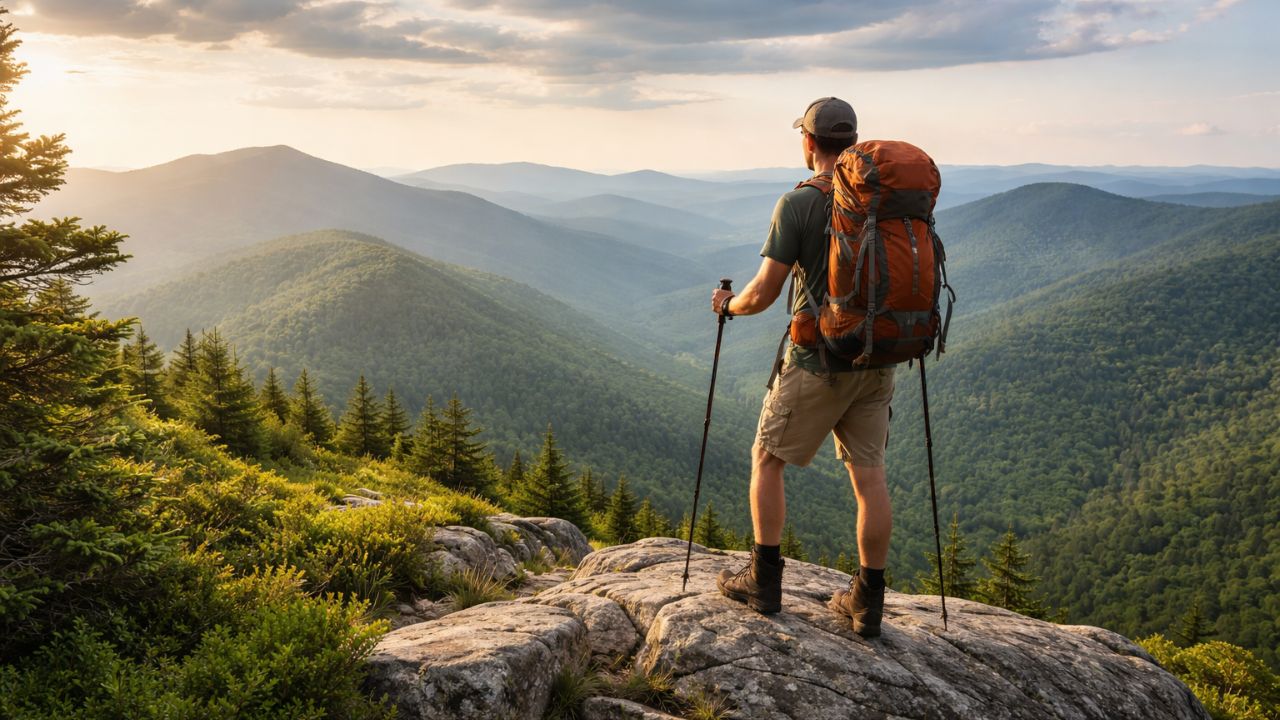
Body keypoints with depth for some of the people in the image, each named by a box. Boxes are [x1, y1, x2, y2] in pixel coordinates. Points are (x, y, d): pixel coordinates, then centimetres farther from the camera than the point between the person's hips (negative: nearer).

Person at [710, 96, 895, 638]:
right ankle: (867, 602, 13)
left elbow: (764, 293, -14)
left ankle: (764, 582, 15)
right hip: (876, 360, 5)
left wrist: (728, 305, 7)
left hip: (817, 363, -5)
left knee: (768, 459, 11)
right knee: (869, 474, 8)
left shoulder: (798, 204, -12)